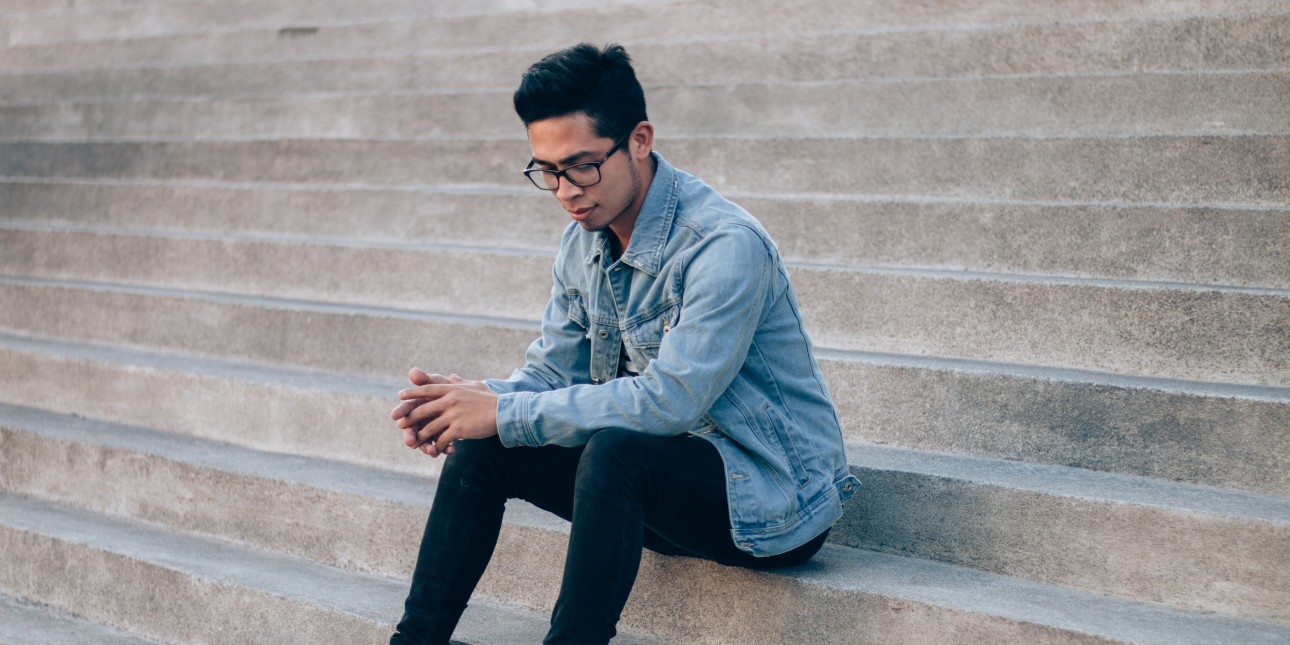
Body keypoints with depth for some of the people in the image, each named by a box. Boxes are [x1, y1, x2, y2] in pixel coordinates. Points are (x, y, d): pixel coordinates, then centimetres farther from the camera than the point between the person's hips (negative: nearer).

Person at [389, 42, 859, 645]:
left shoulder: (726, 245, -24)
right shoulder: (583, 242, 3)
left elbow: (668, 401, -29)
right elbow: (551, 372, 7)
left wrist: (506, 413, -26)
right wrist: (473, 399, -15)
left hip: (774, 500, -8)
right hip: (661, 478, 8)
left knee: (614, 452, -35)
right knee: (482, 447, -5)